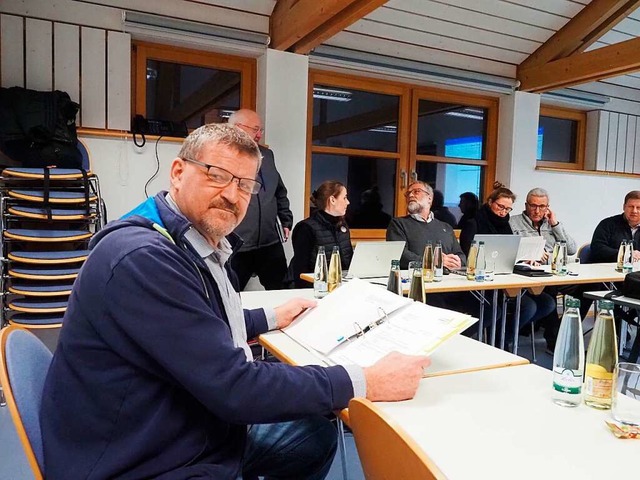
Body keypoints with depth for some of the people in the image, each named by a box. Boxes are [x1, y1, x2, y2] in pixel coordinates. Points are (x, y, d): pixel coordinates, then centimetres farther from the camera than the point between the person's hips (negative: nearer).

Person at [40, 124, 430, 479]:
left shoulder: (200, 244, 3)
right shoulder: (143, 257, -28)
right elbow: (234, 387, -29)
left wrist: (272, 318, 22)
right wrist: (366, 383, -24)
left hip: (204, 433, 9)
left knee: (317, 435, 18)